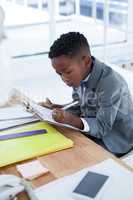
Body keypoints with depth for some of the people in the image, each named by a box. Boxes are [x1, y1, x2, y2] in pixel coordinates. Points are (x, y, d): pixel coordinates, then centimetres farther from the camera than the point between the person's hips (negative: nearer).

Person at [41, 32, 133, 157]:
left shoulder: (109, 83, -28)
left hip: (115, 142, -7)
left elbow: (102, 127, -26)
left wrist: (72, 121, -40)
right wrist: (55, 108, -11)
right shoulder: (79, 75, -6)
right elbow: (78, 108, 6)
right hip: (91, 131, 7)